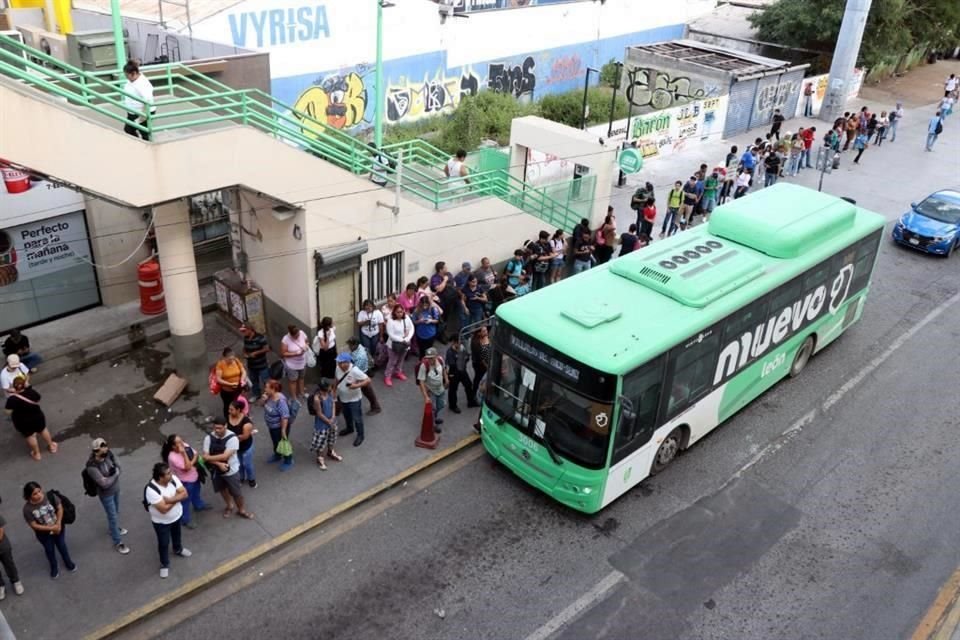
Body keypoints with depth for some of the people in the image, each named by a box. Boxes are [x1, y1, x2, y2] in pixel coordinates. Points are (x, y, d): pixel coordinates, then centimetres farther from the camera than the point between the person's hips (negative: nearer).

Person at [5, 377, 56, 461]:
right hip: (37, 417, 2)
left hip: (23, 423, -2)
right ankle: (51, 446, 45)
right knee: (43, 430, 27)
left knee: (30, 436, 21)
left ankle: (37, 454, 39)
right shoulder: (31, 392, -20)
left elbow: (8, 412, -19)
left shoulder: (12, 399, -28)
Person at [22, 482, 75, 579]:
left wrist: (58, 524, -21)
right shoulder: (27, 509, -28)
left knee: (62, 546, 23)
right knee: (49, 550, 23)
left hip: (58, 527, 1)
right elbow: (34, 525, -21)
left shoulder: (50, 496, -26)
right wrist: (51, 528, -24)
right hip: (44, 534, -1)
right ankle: (54, 567, 51)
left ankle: (68, 562, 52)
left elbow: (60, 508, -13)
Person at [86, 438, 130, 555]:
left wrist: (114, 471, -24)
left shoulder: (109, 454, -16)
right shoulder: (92, 467, -34)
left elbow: (119, 468, -4)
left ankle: (115, 528, 57)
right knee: (113, 516, 9)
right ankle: (117, 543, 27)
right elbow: (104, 483, -32)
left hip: (116, 488, 6)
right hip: (106, 494, -6)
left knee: (116, 511, 29)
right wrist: (115, 474, -21)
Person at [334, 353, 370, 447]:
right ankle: (349, 428, 54)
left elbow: (368, 380, -27)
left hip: (354, 398, -6)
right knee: (346, 415, 28)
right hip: (342, 397, 6)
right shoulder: (338, 368, -14)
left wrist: (357, 385, -38)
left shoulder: (355, 371, -32)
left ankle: (360, 435, 28)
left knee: (356, 418, 8)